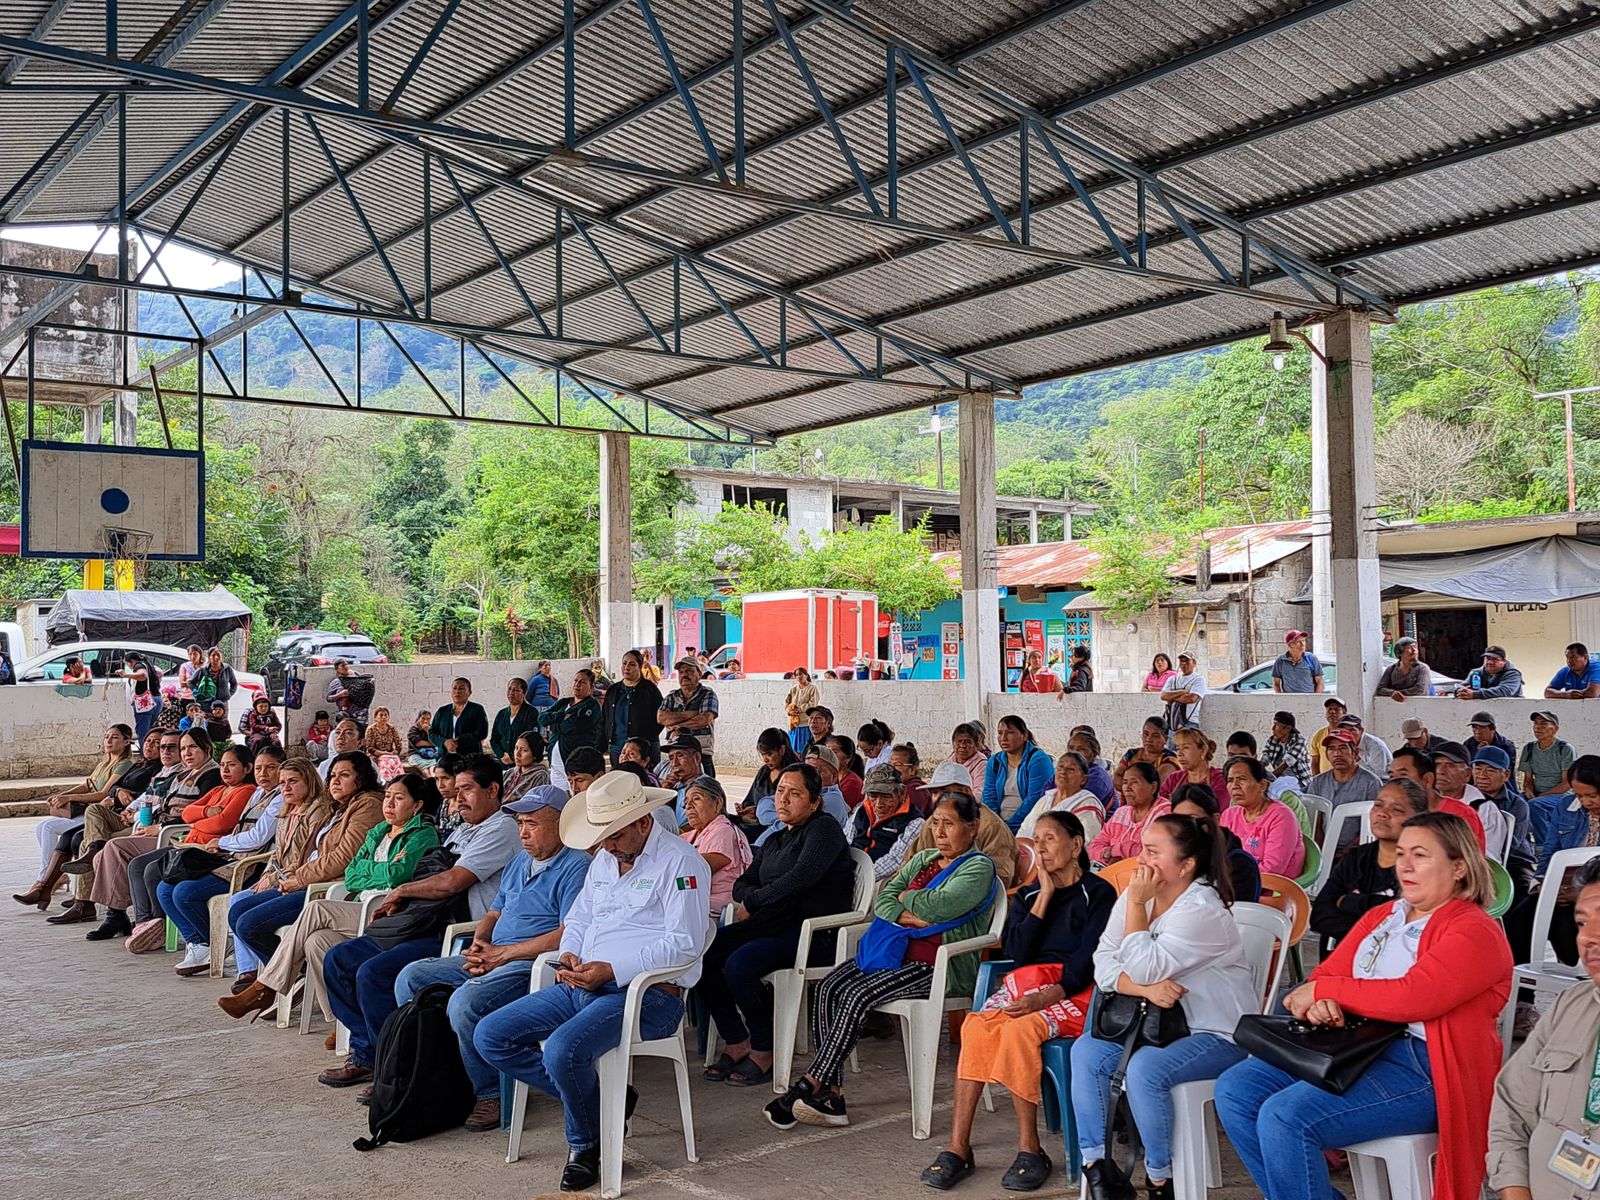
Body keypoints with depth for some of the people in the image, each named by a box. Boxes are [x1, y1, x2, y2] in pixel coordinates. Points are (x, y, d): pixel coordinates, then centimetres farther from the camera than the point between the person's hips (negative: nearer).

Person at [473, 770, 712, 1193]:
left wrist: (612, 969, -21)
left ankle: (585, 1143, -2)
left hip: (647, 994, -9)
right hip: (582, 985, 9)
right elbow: (577, 919, 27)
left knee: (563, 1050, -33)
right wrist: (569, 955, 3)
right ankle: (591, 1099, 4)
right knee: (489, 1036, -3)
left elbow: (686, 942, -17)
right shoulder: (604, 860, 18)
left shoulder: (680, 861, -9)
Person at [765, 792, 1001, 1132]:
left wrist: (906, 897, 1)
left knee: (857, 995, -27)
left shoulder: (979, 867, -2)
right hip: (898, 951, 8)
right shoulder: (923, 860, 22)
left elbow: (939, 905, -19)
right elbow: (882, 902, 11)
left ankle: (809, 1086, -20)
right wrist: (913, 918, -9)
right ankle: (830, 1095, -20)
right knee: (829, 986, -17)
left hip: (941, 966, -8)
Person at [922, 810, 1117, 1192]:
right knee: (977, 1025, -28)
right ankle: (957, 1148, -27)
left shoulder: (1098, 893, 6)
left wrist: (1048, 996, -22)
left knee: (1020, 1029, -34)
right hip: (1026, 981, 4)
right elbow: (1014, 953, 6)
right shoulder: (1027, 896, 22)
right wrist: (1044, 897, 3)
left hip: (1075, 989, -4)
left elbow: (1090, 959, -7)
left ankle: (1029, 1150, -21)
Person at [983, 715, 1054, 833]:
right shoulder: (994, 761, 13)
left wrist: (1010, 825, -14)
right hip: (1000, 823, 5)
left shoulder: (1038, 760, -6)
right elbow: (989, 797, 9)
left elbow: (1034, 799, -13)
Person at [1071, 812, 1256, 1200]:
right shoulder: (1134, 895, 2)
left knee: (1145, 1068, -30)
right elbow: (1104, 964, -3)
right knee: (1086, 1051, -10)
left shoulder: (1202, 911, -22)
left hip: (1219, 1035, -8)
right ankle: (1095, 1162, -3)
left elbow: (1144, 968, -25)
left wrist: (1136, 903, -21)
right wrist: (1146, 989, -21)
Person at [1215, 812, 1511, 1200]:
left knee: (1284, 1116, -27)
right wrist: (1319, 1004, -15)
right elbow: (1326, 975, 11)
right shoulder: (1380, 917, 19)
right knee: (1235, 1089, -7)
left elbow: (1412, 998, -21)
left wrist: (1324, 990, -11)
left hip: (1422, 1067, -9)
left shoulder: (1474, 932, -7)